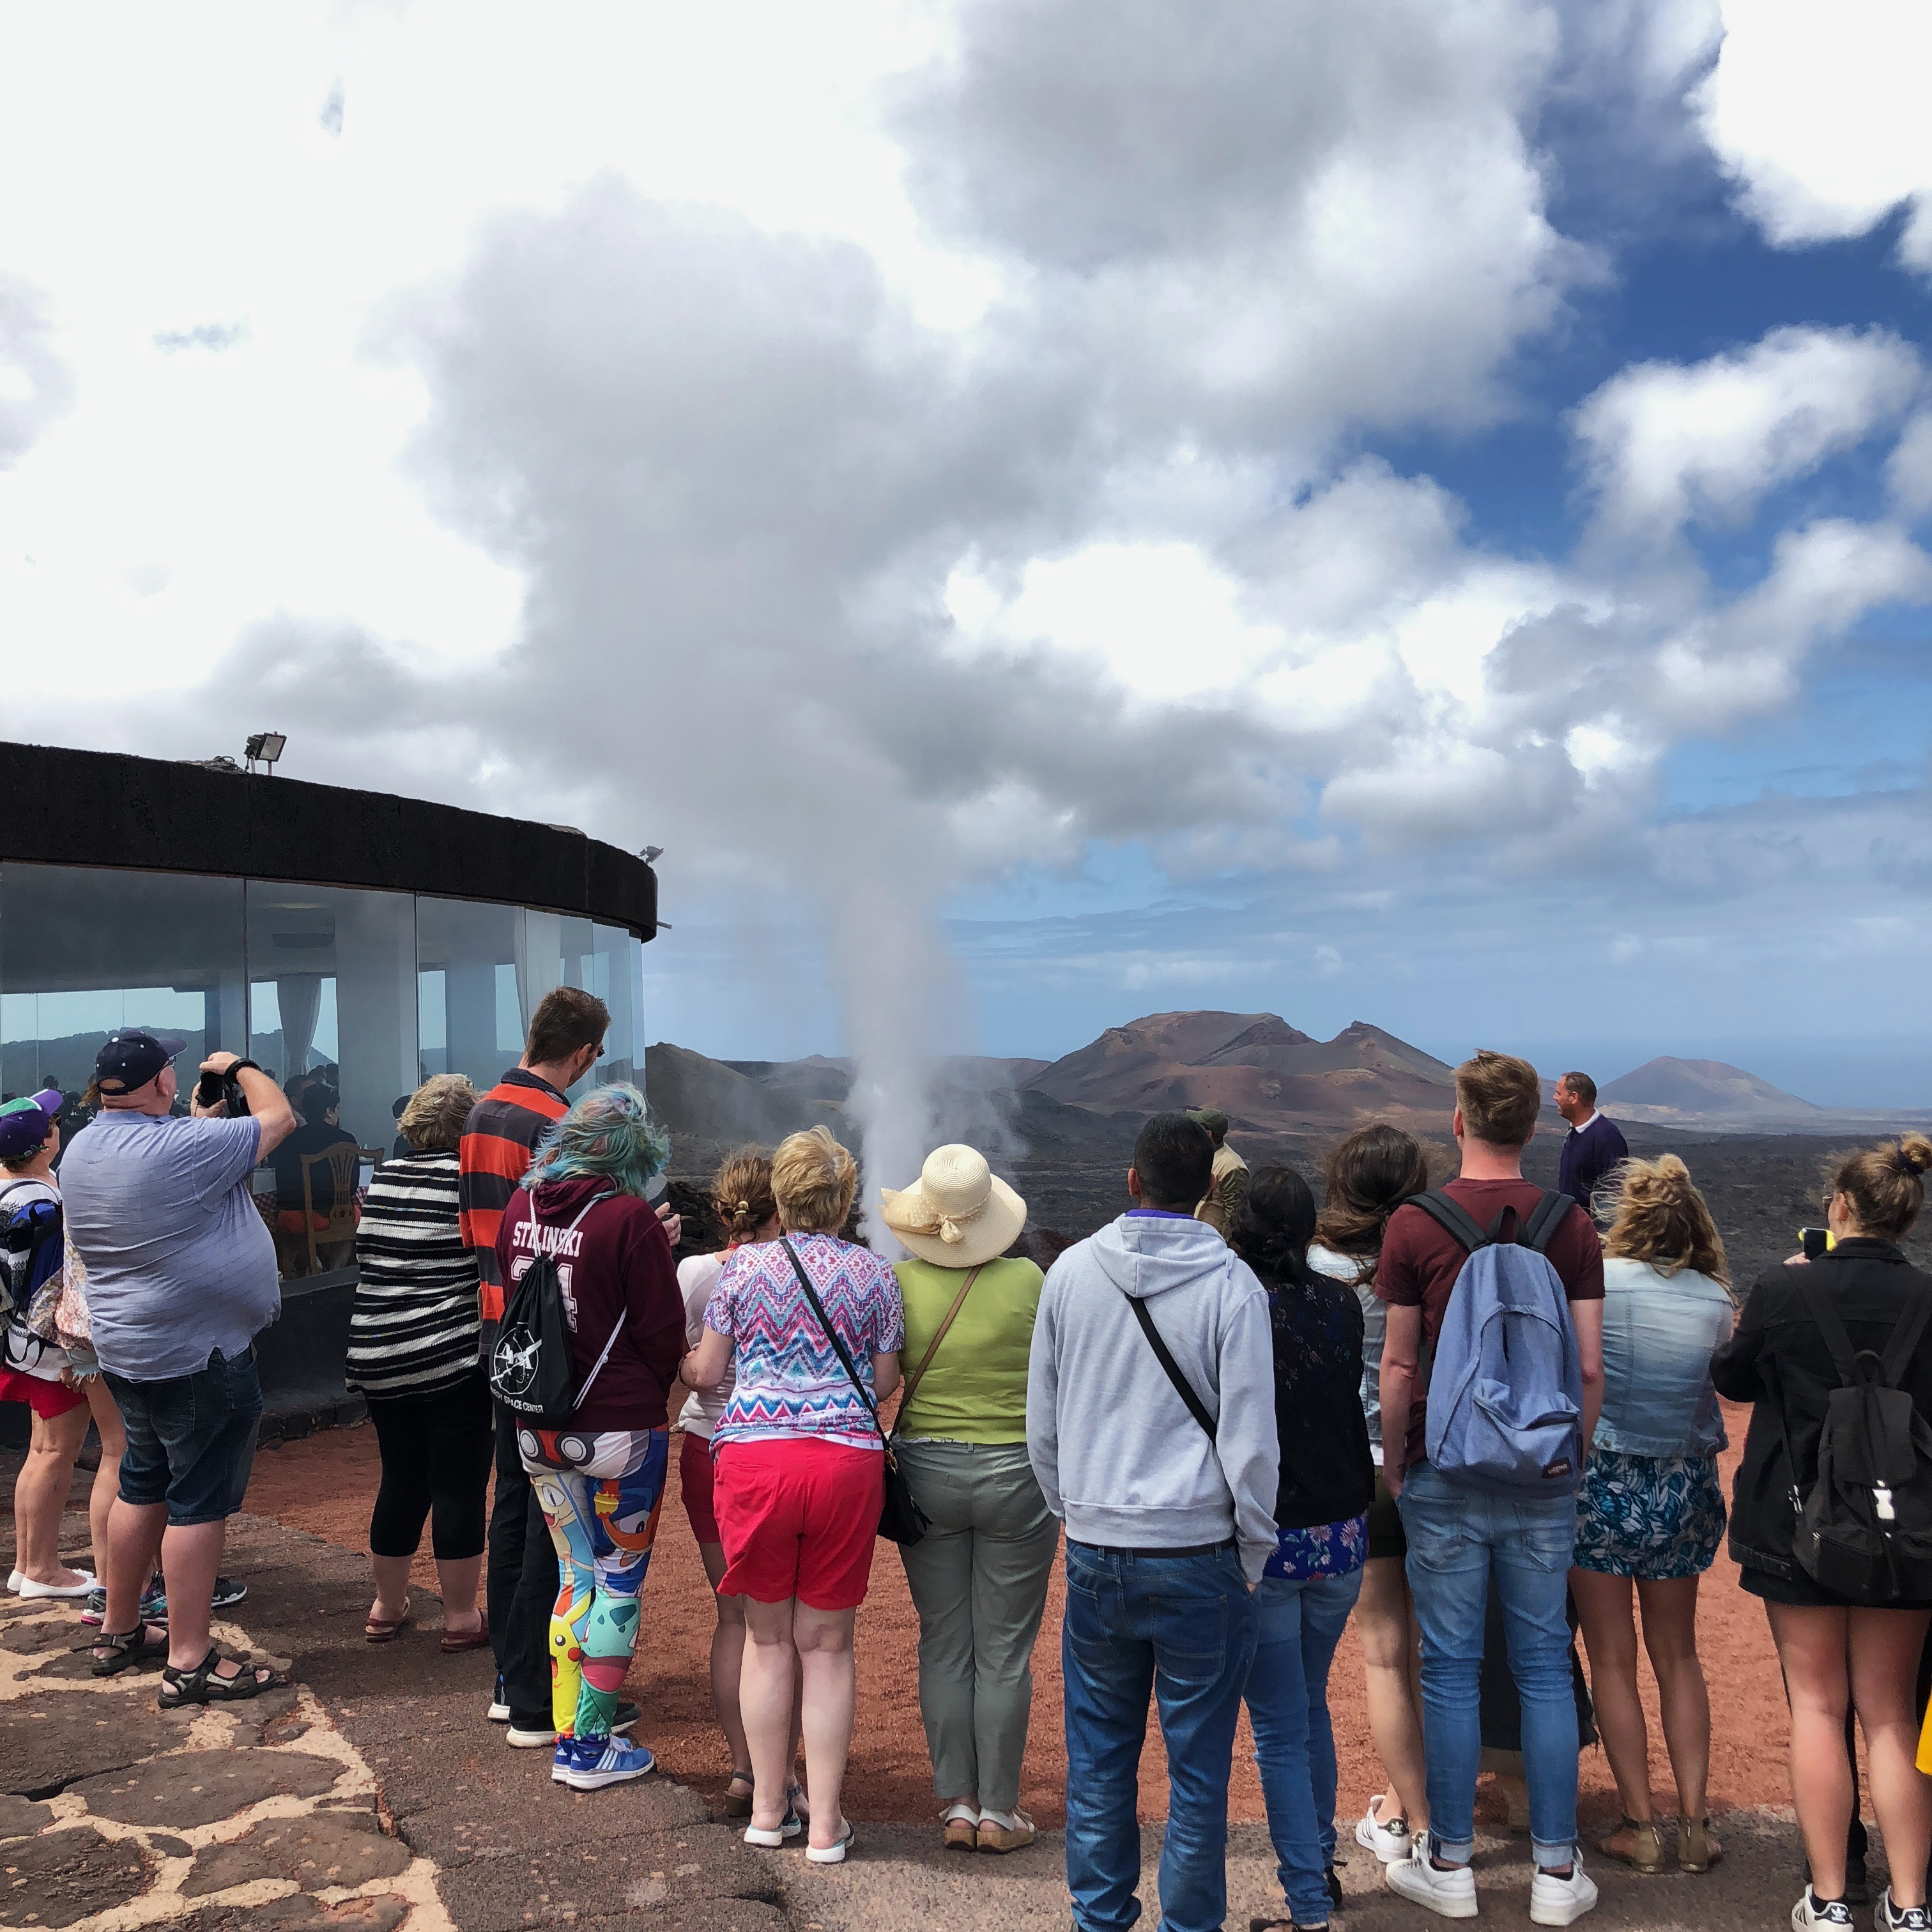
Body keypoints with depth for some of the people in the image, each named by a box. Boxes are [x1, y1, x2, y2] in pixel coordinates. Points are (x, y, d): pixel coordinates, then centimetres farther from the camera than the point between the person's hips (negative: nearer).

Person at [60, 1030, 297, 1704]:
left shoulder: (82, 1150, 4)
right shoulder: (182, 1145, -23)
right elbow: (278, 1117, -10)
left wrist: (202, 1119, 16)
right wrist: (240, 1067, 7)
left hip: (128, 1354, 9)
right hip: (199, 1358, -9)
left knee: (143, 1486, 21)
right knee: (199, 1503, -1)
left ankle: (121, 1631, 34)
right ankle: (189, 1663, 6)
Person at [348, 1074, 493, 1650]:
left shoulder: (383, 1177, 9)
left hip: (378, 1356, 6)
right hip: (456, 1359, -6)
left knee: (401, 1479, 18)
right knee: (460, 1485, 3)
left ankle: (386, 1606, 30)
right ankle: (461, 1618, 12)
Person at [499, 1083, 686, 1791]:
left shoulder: (522, 1208, 0)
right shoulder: (630, 1219, -18)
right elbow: (664, 1334, -12)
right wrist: (652, 1395, 7)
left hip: (539, 1429, 6)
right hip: (622, 1428, -6)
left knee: (576, 1577, 18)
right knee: (620, 1582, 8)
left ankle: (569, 1733, 24)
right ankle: (590, 1748, 14)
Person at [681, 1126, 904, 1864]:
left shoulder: (742, 1265, 2)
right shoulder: (874, 1274, 4)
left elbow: (706, 1372, 7)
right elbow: (884, 1384, 8)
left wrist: (675, 1359, 29)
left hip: (754, 1454, 0)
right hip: (847, 1459, 0)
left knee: (768, 1635, 14)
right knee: (828, 1643, 9)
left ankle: (768, 1808, 23)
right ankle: (826, 1822, 14)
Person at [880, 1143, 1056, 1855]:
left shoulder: (898, 1283, -7)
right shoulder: (1028, 1280, -11)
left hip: (925, 1471, 2)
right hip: (1017, 1473, -1)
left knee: (943, 1644, 12)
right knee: (1005, 1650, 8)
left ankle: (955, 1805, 19)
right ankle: (998, 1810, 16)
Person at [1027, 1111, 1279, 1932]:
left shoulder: (1071, 1272, 1)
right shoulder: (1230, 1283, -9)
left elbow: (1041, 1424, 9)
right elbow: (1251, 1440, -7)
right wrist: (1254, 1554, 5)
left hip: (1095, 1553, 3)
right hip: (1196, 1554, -3)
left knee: (1098, 1755, 14)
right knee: (1197, 1765, 9)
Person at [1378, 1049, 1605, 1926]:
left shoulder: (1414, 1224, -8)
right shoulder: (1571, 1225, -2)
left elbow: (1398, 1366, -6)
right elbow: (1590, 1369, -1)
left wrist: (1392, 1462, 6)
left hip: (1445, 1475, -2)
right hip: (1541, 1481, 2)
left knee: (1451, 1669, 7)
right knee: (1544, 1667, 11)